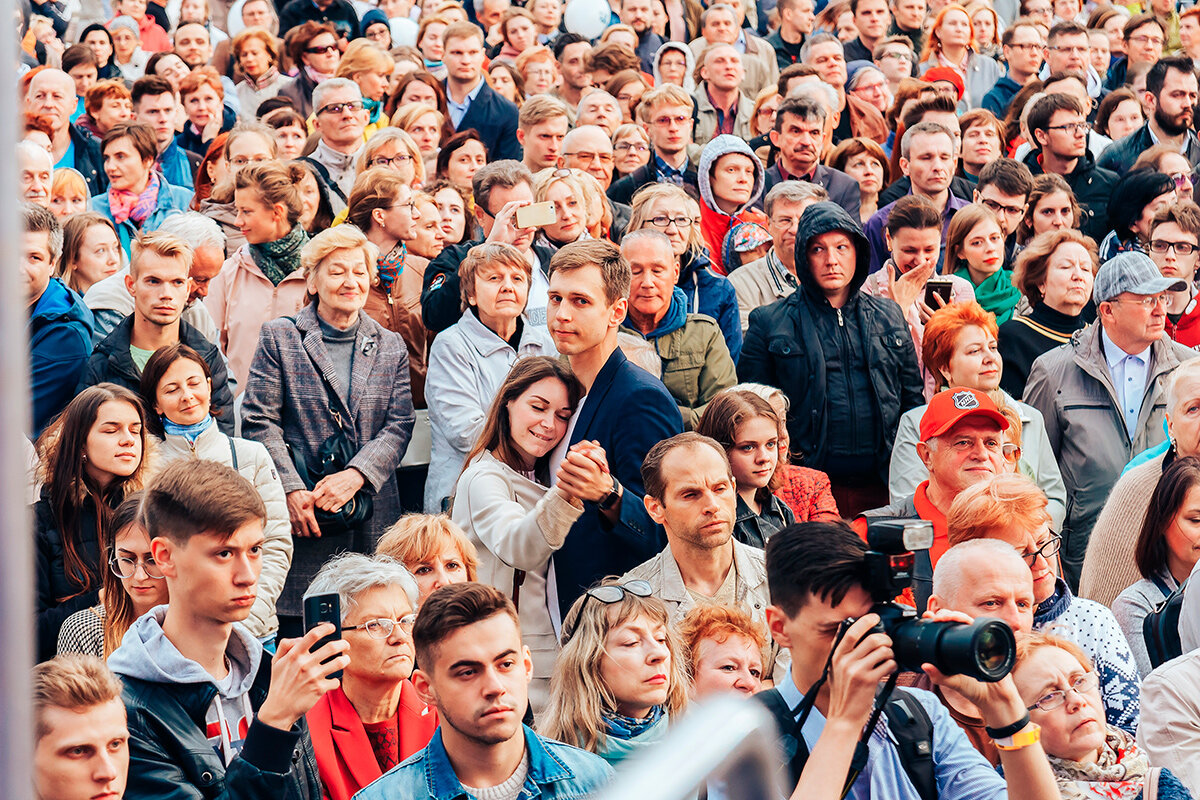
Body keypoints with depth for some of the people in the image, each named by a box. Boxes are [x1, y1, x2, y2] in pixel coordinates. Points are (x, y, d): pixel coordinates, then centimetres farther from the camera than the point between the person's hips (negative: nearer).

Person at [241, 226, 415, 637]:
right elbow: (260, 422, 0)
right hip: (302, 513, -3)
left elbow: (399, 426, 6)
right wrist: (292, 490, -12)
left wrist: (355, 475, -11)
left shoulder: (390, 347, 15)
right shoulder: (279, 337, 6)